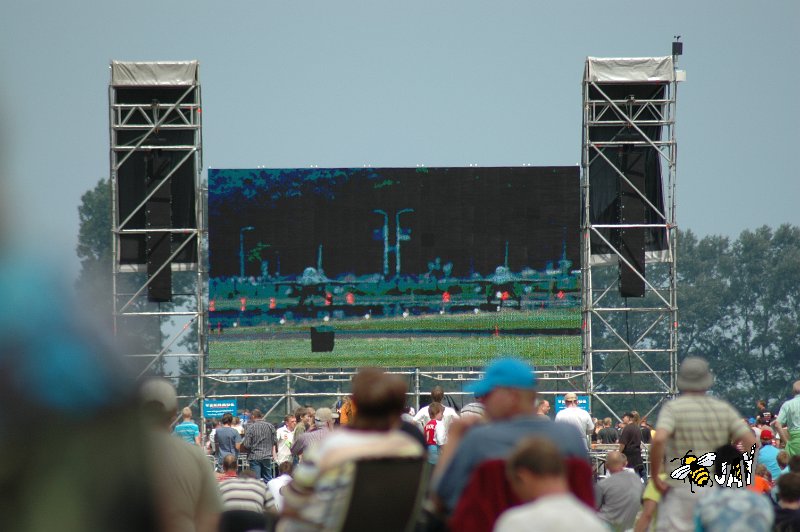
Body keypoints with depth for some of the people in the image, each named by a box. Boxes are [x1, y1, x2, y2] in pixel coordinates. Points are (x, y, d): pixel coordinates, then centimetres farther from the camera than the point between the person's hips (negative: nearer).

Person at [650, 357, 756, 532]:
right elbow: (751, 442, 0)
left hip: (681, 488, -4)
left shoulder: (673, 408, -4)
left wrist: (655, 477, -11)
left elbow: (659, 439, -21)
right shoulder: (724, 409, 7)